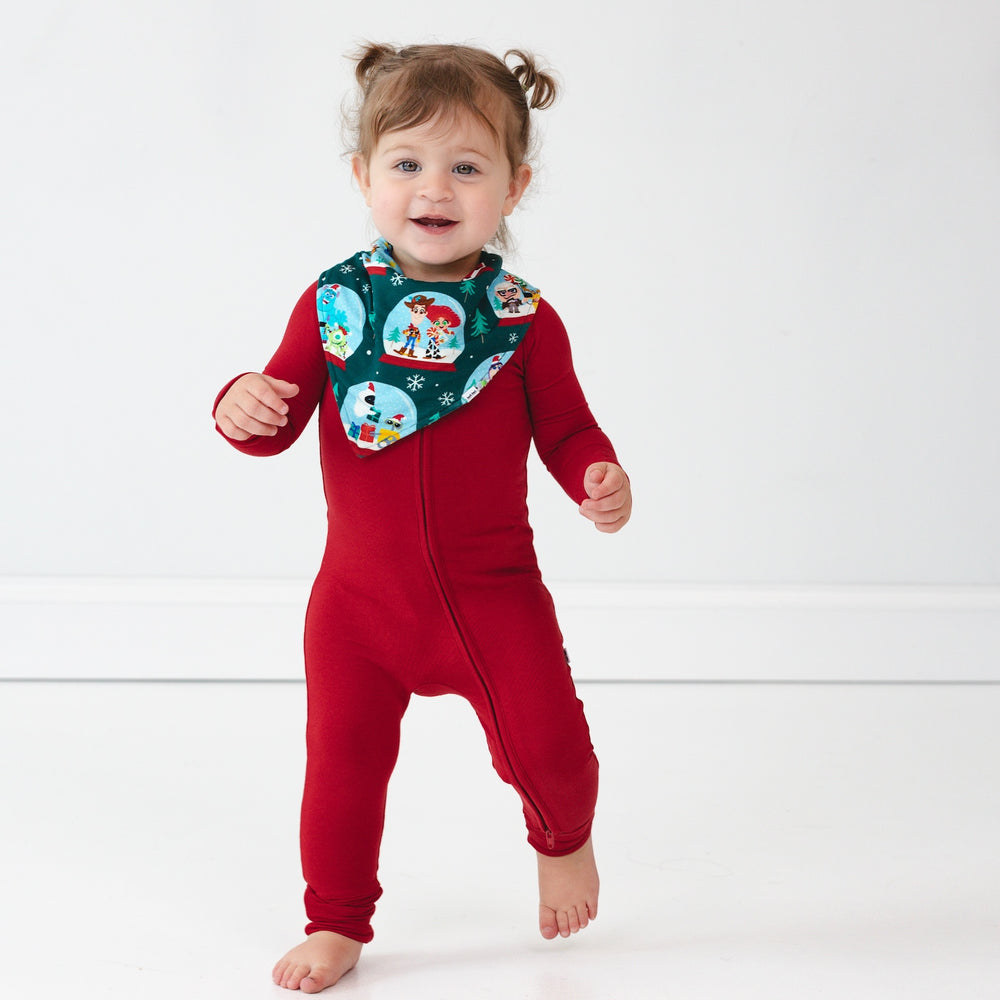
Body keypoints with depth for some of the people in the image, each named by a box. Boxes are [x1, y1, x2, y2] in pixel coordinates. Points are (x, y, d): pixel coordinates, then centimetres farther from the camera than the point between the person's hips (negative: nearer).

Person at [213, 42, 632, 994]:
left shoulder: (525, 319, -5)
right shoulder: (332, 303, -4)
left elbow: (566, 427, 3)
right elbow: (277, 419, 0)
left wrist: (601, 482, -17)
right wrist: (242, 409, -23)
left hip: (491, 590, -1)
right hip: (359, 593, 1)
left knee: (545, 745, -1)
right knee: (343, 756, 6)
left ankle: (562, 839, 36)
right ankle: (337, 922, 28)